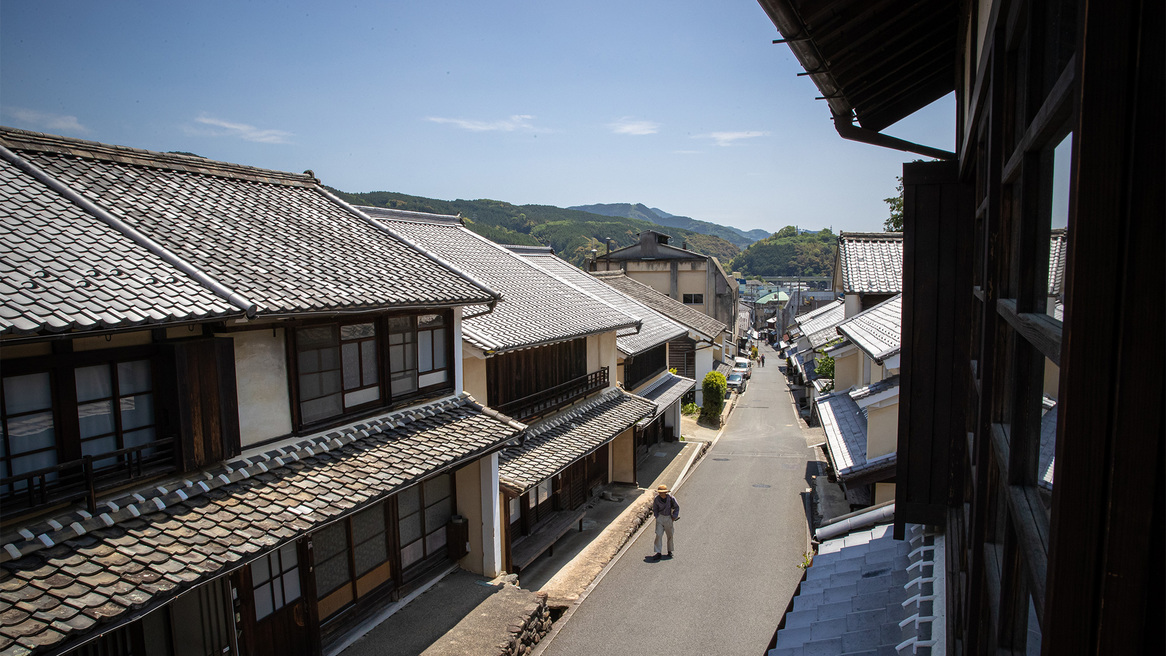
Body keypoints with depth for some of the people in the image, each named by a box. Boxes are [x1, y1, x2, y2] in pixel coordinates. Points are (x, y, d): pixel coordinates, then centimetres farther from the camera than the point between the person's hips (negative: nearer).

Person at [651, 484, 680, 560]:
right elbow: (655, 509, 6)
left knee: (670, 535, 11)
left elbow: (677, 507, 0)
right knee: (658, 535, -8)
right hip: (660, 517, 0)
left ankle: (670, 552, 29)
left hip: (668, 518, 0)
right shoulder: (656, 499, -10)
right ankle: (658, 553, -3)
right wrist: (657, 517, -2)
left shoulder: (671, 498, -14)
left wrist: (674, 517, -3)